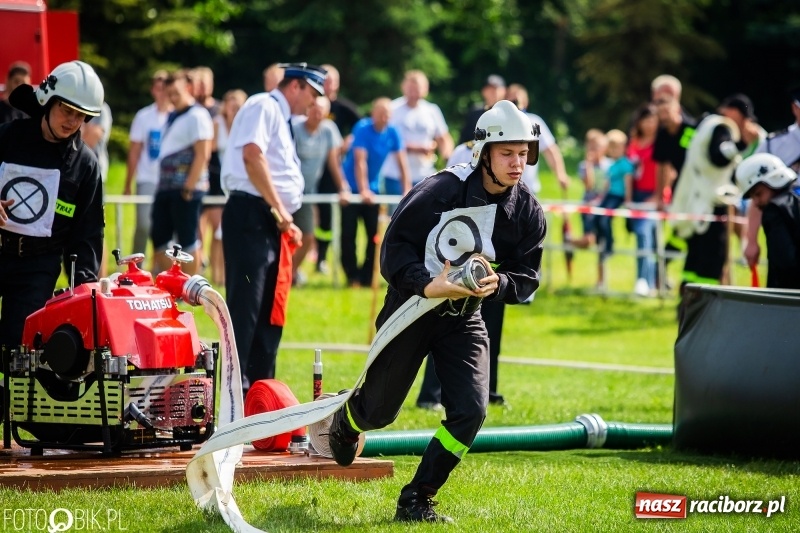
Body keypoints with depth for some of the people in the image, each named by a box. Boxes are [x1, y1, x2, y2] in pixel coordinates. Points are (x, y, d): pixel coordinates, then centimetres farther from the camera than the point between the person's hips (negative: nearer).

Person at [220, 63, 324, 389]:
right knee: (246, 305, -12)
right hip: (250, 215, -10)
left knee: (269, 310, 10)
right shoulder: (263, 107, -4)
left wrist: (286, 221, 12)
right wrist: (279, 211, -18)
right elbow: (253, 155, -19)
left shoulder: (282, 119, 25)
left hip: (272, 223, 10)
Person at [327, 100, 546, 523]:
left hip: (463, 318, 3)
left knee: (470, 412, -14)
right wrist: (427, 286, -32)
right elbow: (395, 245, -17)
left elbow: (526, 279, -2)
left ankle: (416, 500, 1)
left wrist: (497, 283, -25)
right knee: (378, 412, 7)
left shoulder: (528, 214, -7)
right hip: (412, 307, -3)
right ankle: (345, 417, 48)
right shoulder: (442, 190, -21)